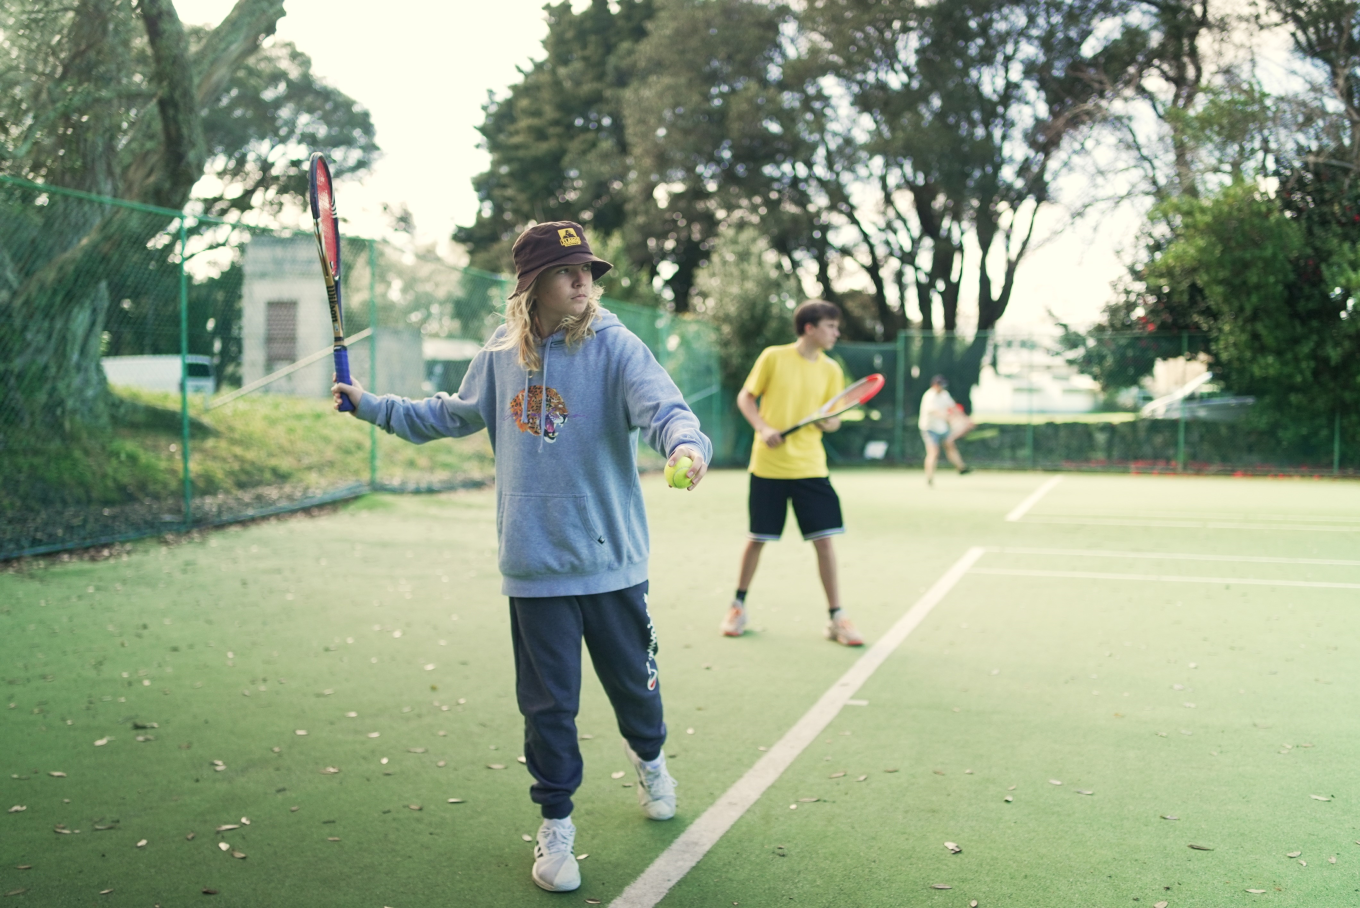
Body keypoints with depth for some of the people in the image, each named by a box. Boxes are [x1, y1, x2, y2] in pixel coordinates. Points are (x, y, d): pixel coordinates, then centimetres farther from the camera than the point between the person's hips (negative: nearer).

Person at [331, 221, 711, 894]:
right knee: (547, 704, 6)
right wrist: (372, 405, 20)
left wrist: (684, 441, -48)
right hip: (535, 567, 2)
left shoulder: (614, 346, -8)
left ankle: (648, 757, 48)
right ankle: (555, 825, 26)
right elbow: (453, 414, 22)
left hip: (611, 562, -1)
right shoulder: (500, 353, 4)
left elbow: (661, 404, -26)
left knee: (633, 681, 15)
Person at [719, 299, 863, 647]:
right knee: (757, 538, 6)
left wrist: (828, 422, -14)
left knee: (824, 538, -4)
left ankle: (835, 617, 7)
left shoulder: (831, 370, 5)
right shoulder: (773, 357, -3)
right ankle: (738, 605, 27)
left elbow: (833, 420, 10)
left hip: (810, 467, 2)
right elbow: (745, 397, 3)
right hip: (768, 465, -2)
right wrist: (763, 427, -14)